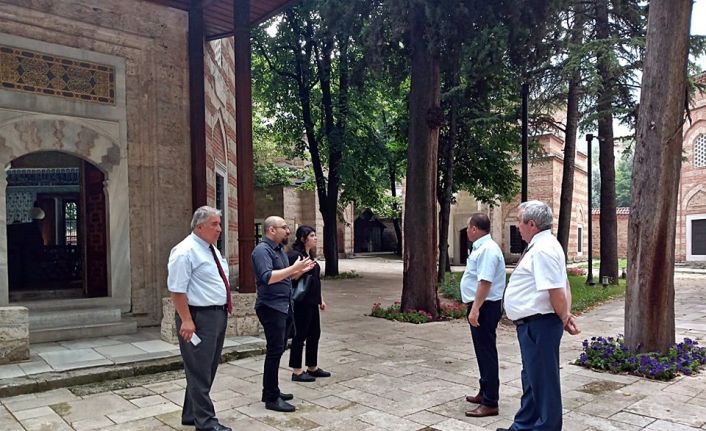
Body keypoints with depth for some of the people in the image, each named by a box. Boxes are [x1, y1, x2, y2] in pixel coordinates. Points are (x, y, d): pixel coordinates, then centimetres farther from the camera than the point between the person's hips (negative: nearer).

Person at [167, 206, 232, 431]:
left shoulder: (212, 250, 14)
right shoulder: (185, 251, -15)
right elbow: (177, 290, -19)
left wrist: (225, 307, 16)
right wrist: (186, 320, -23)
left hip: (218, 316, 10)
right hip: (199, 317, -10)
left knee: (207, 369, 17)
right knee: (200, 371, 0)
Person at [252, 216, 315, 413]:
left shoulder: (279, 249, 15)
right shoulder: (262, 250, -15)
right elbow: (268, 277, -28)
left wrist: (300, 270, 8)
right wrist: (293, 268, -27)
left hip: (283, 306, 10)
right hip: (271, 307, -10)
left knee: (278, 349, 15)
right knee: (275, 350, -7)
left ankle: (271, 391, 26)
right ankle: (271, 398, 1)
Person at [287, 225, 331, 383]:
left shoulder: (310, 255, 16)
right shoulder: (295, 255, -12)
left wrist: (321, 299, 21)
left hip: (312, 302, 9)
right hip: (302, 302, -9)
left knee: (314, 334, 14)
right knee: (300, 335, -2)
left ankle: (313, 367, 25)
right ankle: (297, 372, 7)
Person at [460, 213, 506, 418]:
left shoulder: (487, 249, -20)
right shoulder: (481, 247, 13)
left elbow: (485, 282, -27)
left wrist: (475, 309, -29)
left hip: (484, 307, -11)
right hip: (480, 306, 11)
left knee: (486, 353, -4)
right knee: (483, 351, 18)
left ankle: (490, 403, 3)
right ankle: (485, 393, 31)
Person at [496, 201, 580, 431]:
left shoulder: (542, 249, -20)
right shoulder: (542, 245, 13)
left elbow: (556, 291, -24)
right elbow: (564, 284, 14)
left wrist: (564, 318, -9)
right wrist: (566, 316, 4)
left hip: (539, 325, -11)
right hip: (533, 325, 11)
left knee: (543, 380, 2)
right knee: (531, 378, 21)